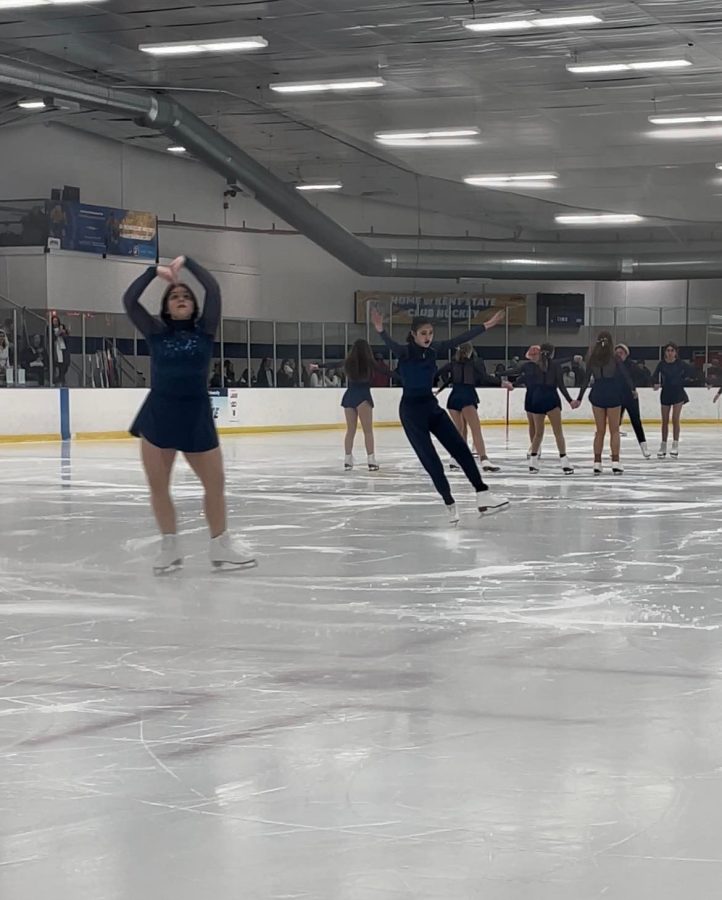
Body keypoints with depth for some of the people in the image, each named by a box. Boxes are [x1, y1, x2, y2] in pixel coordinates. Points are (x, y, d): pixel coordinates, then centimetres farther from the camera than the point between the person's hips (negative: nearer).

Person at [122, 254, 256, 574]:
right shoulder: (157, 333, 3)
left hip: (196, 415, 1)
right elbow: (129, 300, -7)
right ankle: (170, 547, 19)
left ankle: (220, 546, 23)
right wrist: (155, 271, -3)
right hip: (158, 415, 0)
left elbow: (214, 290, -6)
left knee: (215, 484, 7)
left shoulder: (204, 331, 4)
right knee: (158, 486, 3)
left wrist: (186, 262, 0)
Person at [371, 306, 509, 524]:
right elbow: (391, 344, -35)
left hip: (432, 405, 6)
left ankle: (483, 497, 2)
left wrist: (487, 325, 5)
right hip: (411, 409, -6)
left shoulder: (434, 349, 3)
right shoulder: (405, 352, -15)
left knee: (461, 449, 0)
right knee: (430, 460, -3)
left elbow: (459, 340, 6)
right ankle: (450, 506, 8)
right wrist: (381, 331, -58)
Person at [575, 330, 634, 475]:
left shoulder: (592, 359, 1)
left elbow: (586, 379, 2)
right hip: (613, 394, -2)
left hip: (597, 394, 2)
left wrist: (579, 399, 7)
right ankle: (615, 462, -1)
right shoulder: (614, 358, -7)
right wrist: (632, 389, 14)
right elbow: (624, 375, -2)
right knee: (614, 430, 5)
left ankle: (597, 463, 7)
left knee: (600, 431, 9)